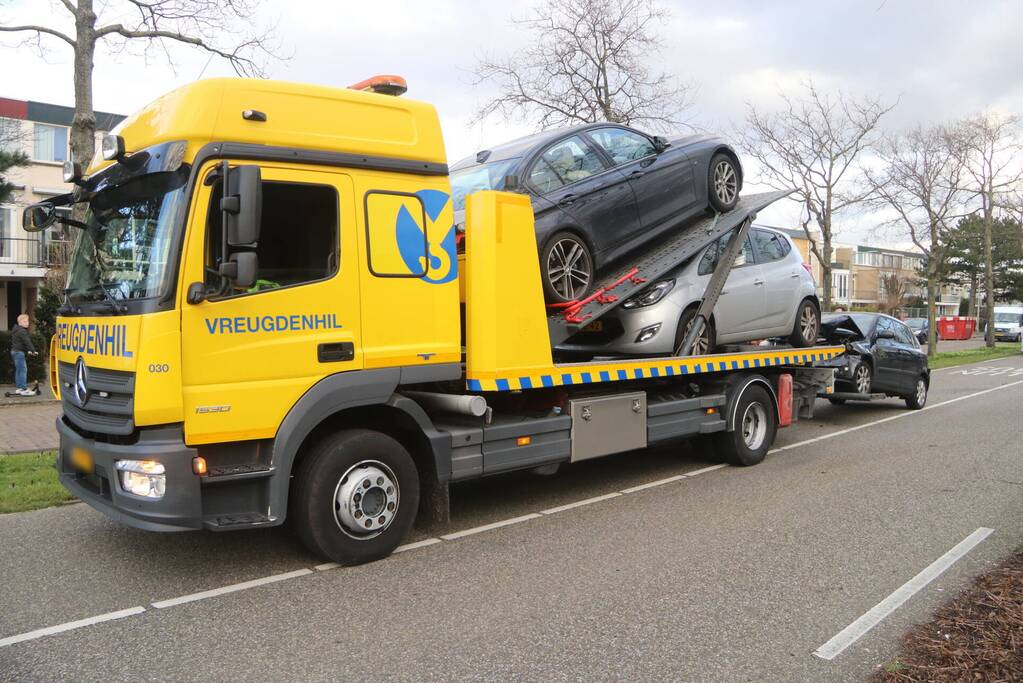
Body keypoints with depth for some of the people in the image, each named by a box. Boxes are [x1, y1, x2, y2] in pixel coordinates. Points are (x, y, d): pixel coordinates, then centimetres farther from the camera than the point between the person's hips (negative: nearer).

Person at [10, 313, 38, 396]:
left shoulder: (16, 330, 19)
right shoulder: (21, 331, -15)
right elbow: (27, 342, -21)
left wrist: (28, 350, 19)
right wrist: (33, 351, -20)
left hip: (15, 351, 11)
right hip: (19, 352, -11)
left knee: (18, 370, 14)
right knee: (23, 370, -11)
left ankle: (19, 388, 19)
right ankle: (24, 389, -13)